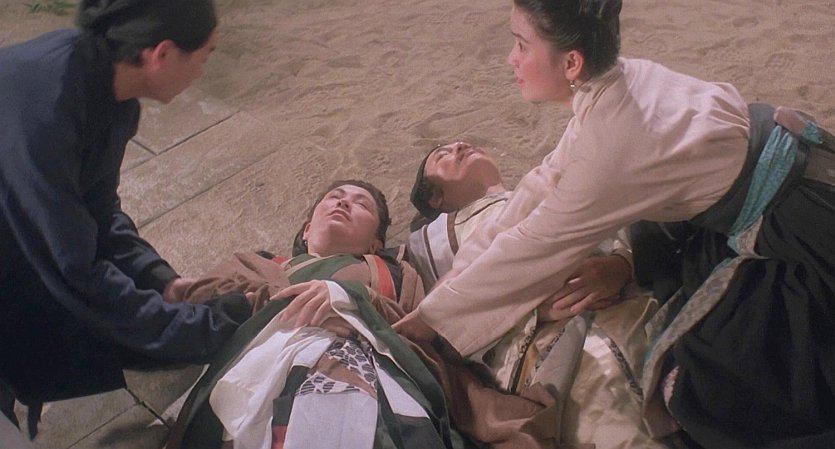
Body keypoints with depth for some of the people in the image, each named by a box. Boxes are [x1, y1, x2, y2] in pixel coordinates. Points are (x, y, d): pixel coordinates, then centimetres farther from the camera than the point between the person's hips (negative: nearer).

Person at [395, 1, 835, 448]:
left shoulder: (610, 151, -30)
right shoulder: (616, 79, -7)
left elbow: (531, 248, -20)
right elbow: (546, 181, -1)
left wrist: (430, 317, -9)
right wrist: (460, 270, -2)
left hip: (799, 238, -8)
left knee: (701, 384, -2)